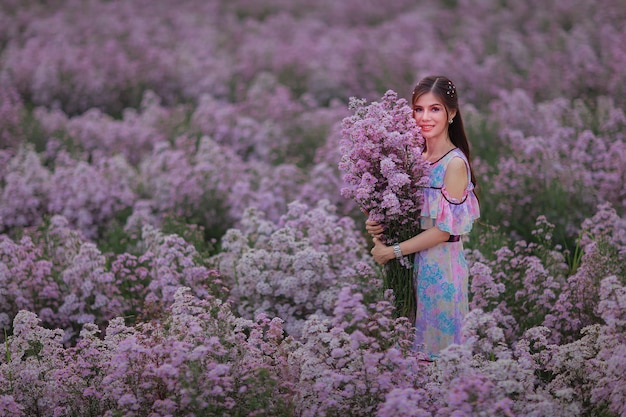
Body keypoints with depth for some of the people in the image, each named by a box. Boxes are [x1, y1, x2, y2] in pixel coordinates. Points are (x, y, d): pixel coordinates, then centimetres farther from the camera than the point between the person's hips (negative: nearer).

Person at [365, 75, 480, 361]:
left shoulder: (454, 163, -15)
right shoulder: (415, 156, 6)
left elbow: (445, 229, -17)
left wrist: (393, 251, -14)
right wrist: (378, 226, -7)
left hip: (441, 264, -7)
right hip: (413, 262, 7)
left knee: (437, 355, 2)